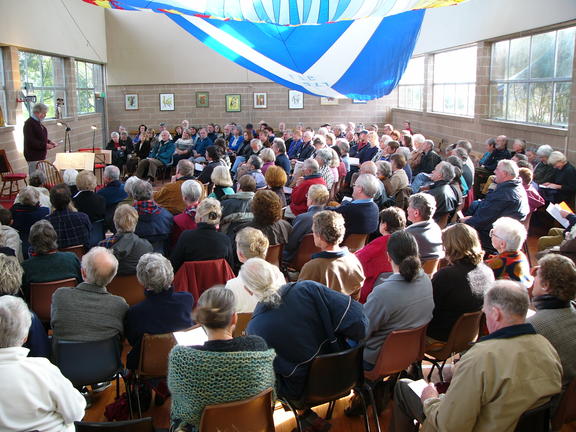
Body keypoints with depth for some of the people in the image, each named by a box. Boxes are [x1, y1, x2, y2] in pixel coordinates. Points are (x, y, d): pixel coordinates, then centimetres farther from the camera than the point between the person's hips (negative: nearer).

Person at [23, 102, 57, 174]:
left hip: (41, 156, 10)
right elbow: (30, 142, -22)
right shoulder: (29, 124, -15)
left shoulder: (38, 123, 14)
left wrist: (49, 142, 8)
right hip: (33, 157, -9)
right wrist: (45, 145, -22)